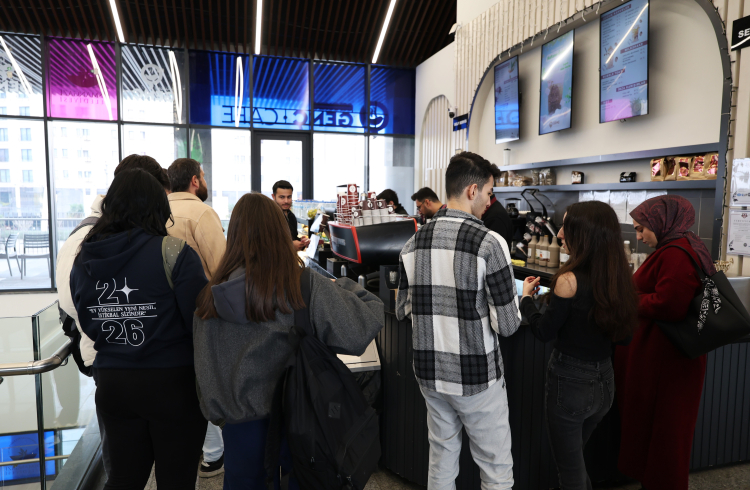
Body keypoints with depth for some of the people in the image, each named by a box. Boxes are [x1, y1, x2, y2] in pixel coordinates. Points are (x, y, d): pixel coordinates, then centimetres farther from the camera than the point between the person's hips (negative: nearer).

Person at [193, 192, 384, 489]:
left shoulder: (212, 297, -8)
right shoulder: (306, 286, -19)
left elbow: (205, 368, 1)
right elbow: (358, 331, -16)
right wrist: (345, 287, 0)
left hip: (240, 423, 3)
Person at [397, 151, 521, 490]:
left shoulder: (414, 243, -1)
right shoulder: (489, 243, -17)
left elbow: (401, 310, 7)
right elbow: (507, 326, -14)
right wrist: (520, 297, 5)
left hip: (428, 372, 5)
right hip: (476, 377, -5)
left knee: (441, 460, 22)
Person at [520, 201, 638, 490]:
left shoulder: (570, 279, -21)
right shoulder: (618, 277, -3)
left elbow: (544, 332, -13)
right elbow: (624, 335, 8)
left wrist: (527, 297, 2)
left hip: (570, 382, -6)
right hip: (604, 381, 7)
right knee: (575, 458, 28)